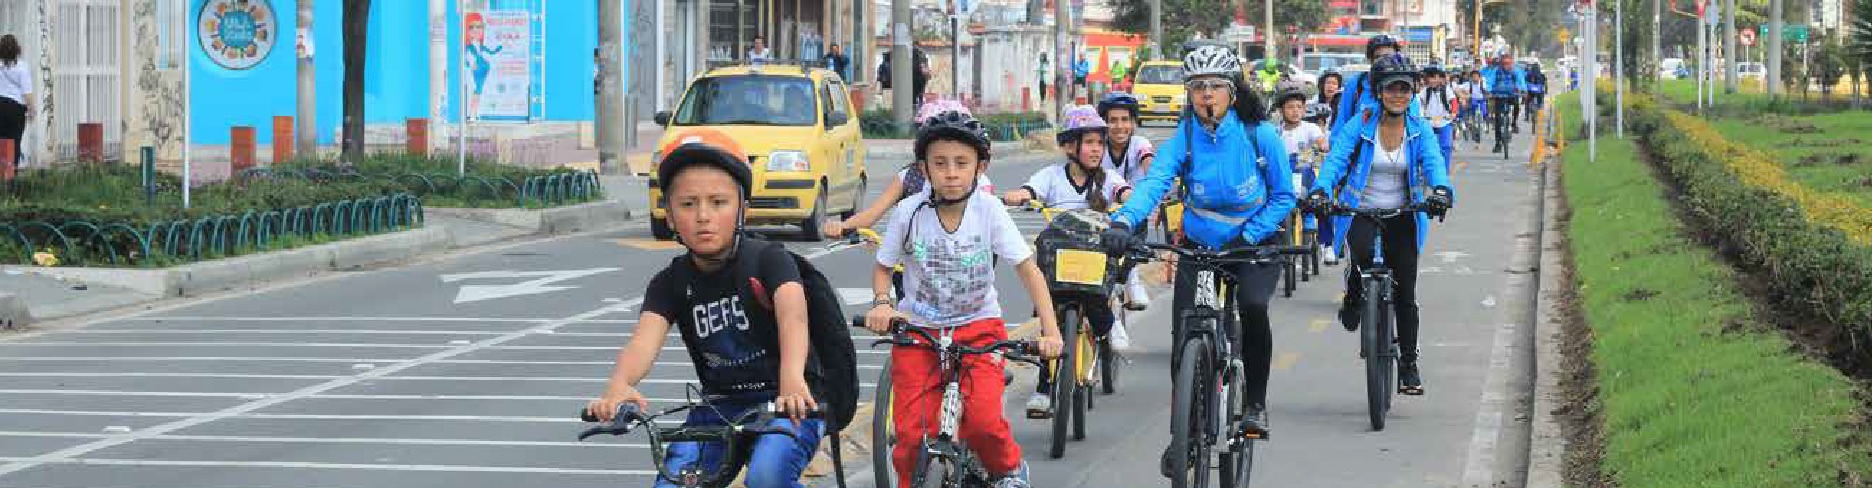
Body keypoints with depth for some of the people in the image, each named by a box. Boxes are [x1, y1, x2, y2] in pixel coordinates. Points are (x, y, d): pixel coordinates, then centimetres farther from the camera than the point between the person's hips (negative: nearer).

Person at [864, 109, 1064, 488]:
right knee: (912, 434, -10)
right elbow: (883, 267, 3)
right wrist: (882, 303, -18)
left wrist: (1050, 330, -20)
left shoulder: (988, 209, -13)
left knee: (983, 421, -20)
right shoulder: (909, 212, -11)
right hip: (918, 329, 1)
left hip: (978, 328, -1)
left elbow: (1028, 268, -10)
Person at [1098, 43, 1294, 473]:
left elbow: (1283, 197, -6)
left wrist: (1247, 237, -20)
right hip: (1199, 246, 2)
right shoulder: (1184, 137, -13)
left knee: (1252, 307, -30)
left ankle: (1255, 402, -9)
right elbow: (1154, 181, -28)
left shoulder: (1259, 135, -14)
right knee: (1184, 338, -9)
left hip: (1255, 243, -2)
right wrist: (1124, 221, -48)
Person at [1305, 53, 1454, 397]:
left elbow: (1433, 161, -16)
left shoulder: (1419, 130, 0)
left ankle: (1409, 365, 13)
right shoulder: (1361, 126, -3)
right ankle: (1354, 295, -1)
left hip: (1401, 217, 2)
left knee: (1405, 294, 0)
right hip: (1361, 213, -2)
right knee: (1363, 253, -35)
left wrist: (1440, 189, -39)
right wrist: (1320, 190, -34)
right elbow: (1337, 158, -14)